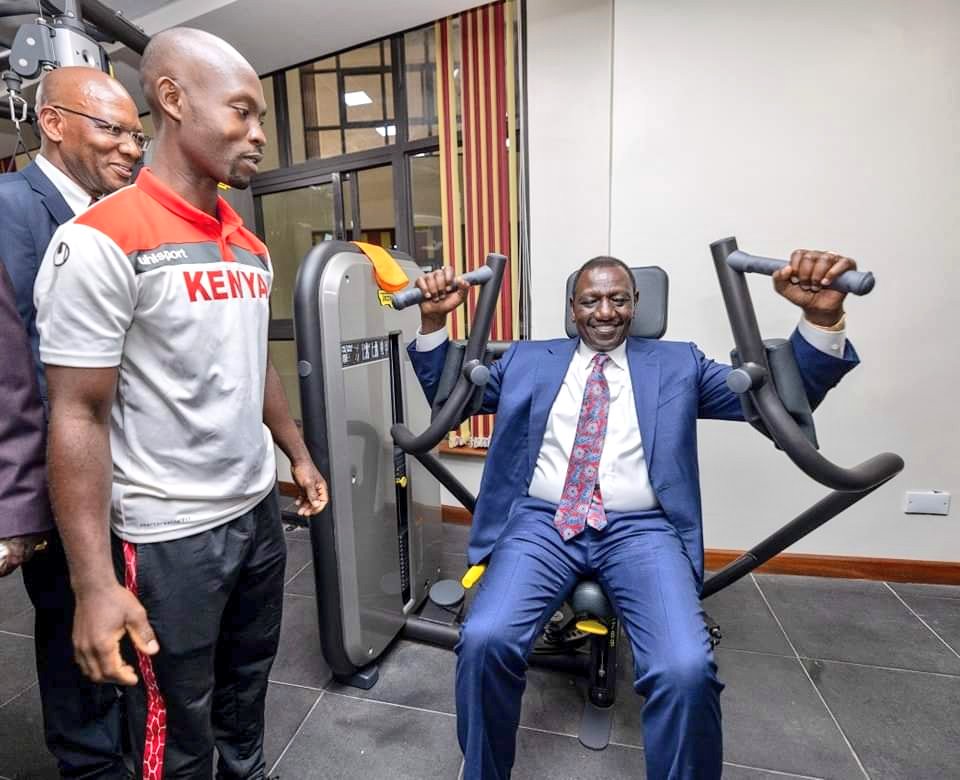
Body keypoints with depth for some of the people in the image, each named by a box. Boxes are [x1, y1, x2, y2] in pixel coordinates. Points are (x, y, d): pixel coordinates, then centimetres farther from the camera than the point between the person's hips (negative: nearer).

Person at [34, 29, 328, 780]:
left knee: (246, 697, 24)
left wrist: (300, 457, 20)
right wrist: (94, 583, -18)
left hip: (259, 510, 7)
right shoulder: (103, 242, -15)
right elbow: (78, 417, -16)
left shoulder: (251, 247, 7)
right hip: (171, 537, -6)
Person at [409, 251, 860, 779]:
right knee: (484, 639, -24)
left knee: (687, 669, -26)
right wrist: (433, 321, 0)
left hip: (641, 530, 0)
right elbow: (445, 394, 17)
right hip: (542, 523, 1)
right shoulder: (528, 360, 16)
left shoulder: (677, 363, 14)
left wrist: (822, 316, -10)